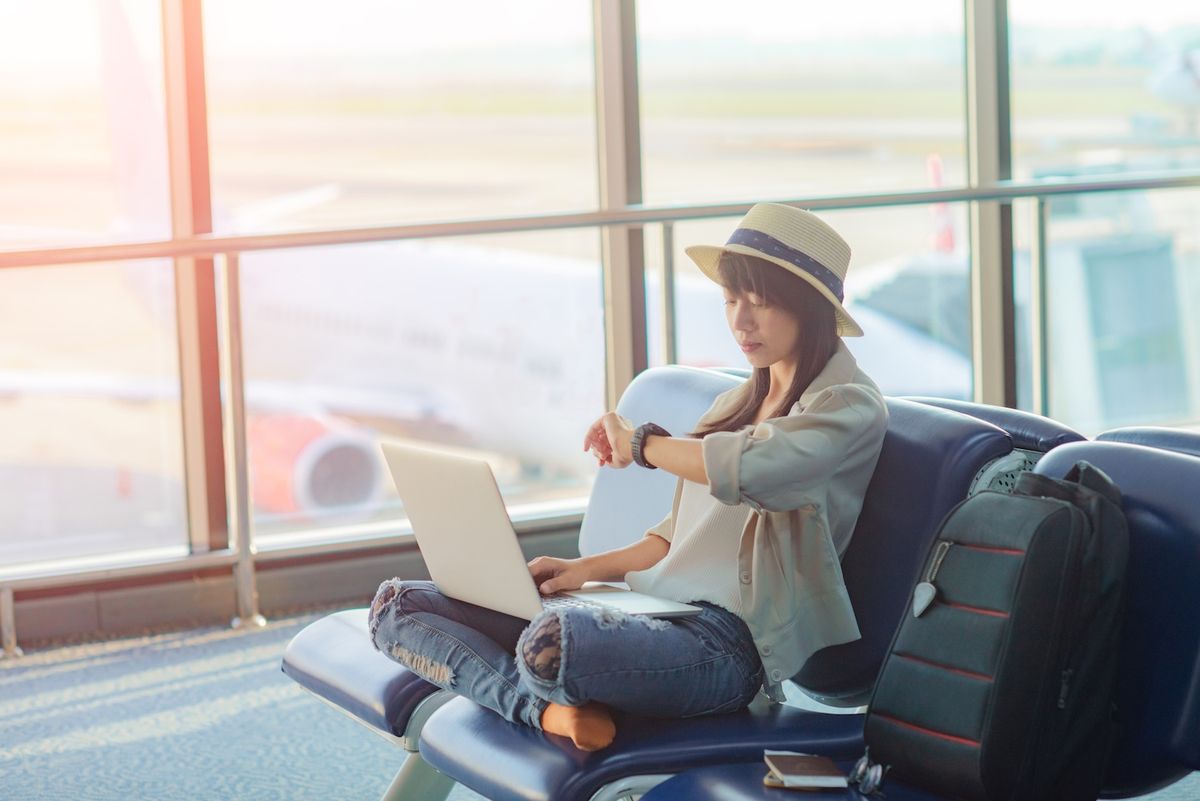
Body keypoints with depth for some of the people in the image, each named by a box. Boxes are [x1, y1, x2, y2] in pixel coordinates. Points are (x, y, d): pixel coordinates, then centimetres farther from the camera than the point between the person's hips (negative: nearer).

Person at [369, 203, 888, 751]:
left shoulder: (851, 407, -5)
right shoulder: (735, 404, 23)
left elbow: (748, 466, -26)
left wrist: (639, 443, -8)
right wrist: (589, 568, 8)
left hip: (727, 641, -9)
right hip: (653, 604, 10)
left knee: (553, 643, -43)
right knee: (400, 606, -3)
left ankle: (548, 702, -12)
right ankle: (547, 708, -19)